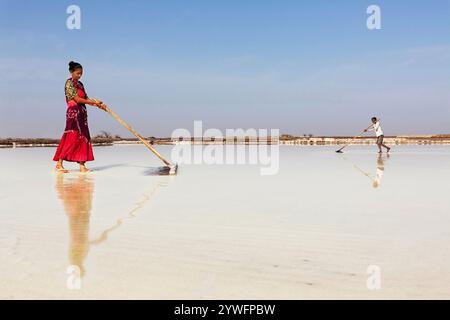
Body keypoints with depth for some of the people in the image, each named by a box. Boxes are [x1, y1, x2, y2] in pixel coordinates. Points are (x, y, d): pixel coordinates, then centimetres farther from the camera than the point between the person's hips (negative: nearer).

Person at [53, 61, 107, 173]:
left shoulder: (80, 84, 19)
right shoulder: (69, 83, -5)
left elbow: (86, 98, 13)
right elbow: (77, 99, -13)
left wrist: (98, 105, 1)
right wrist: (94, 102, -11)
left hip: (82, 113, 8)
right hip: (73, 112, -8)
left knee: (83, 138, 3)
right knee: (72, 138, -10)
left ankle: (82, 165, 5)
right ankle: (59, 164, -4)